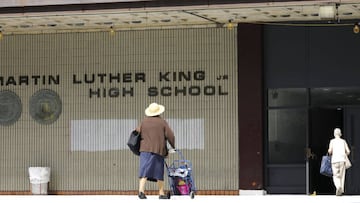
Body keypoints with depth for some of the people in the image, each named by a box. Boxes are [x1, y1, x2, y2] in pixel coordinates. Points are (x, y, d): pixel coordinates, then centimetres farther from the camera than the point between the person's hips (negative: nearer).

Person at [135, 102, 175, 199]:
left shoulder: (144, 121, 7)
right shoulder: (162, 122, 1)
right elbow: (170, 136, -1)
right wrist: (174, 146, 12)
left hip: (145, 149, 1)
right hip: (159, 150, -1)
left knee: (144, 170, -6)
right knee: (159, 171, 9)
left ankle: (141, 190, -22)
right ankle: (161, 193, 14)